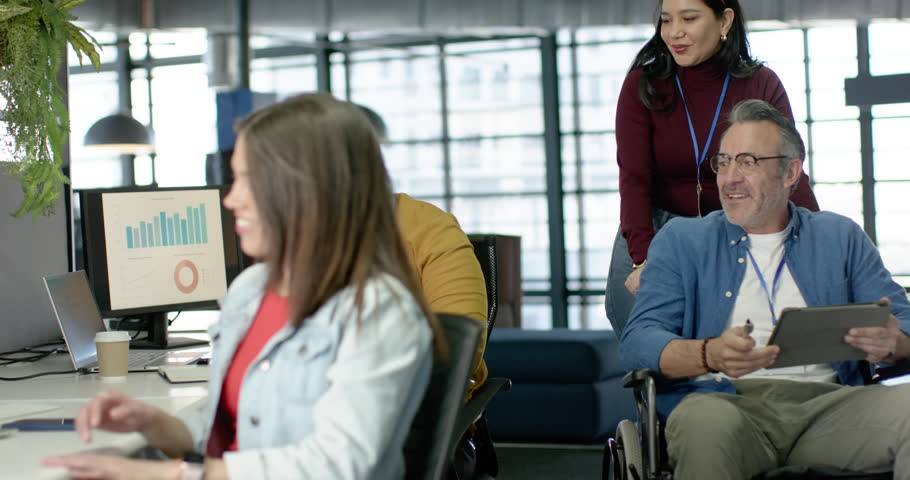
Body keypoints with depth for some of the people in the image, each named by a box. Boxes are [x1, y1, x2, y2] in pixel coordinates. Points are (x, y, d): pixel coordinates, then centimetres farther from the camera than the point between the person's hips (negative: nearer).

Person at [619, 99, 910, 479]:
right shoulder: (681, 240, 16)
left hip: (825, 403, 2)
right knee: (706, 421, -39)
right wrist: (711, 355, -19)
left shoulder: (840, 237, 22)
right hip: (728, 402, -1)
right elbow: (638, 341, 3)